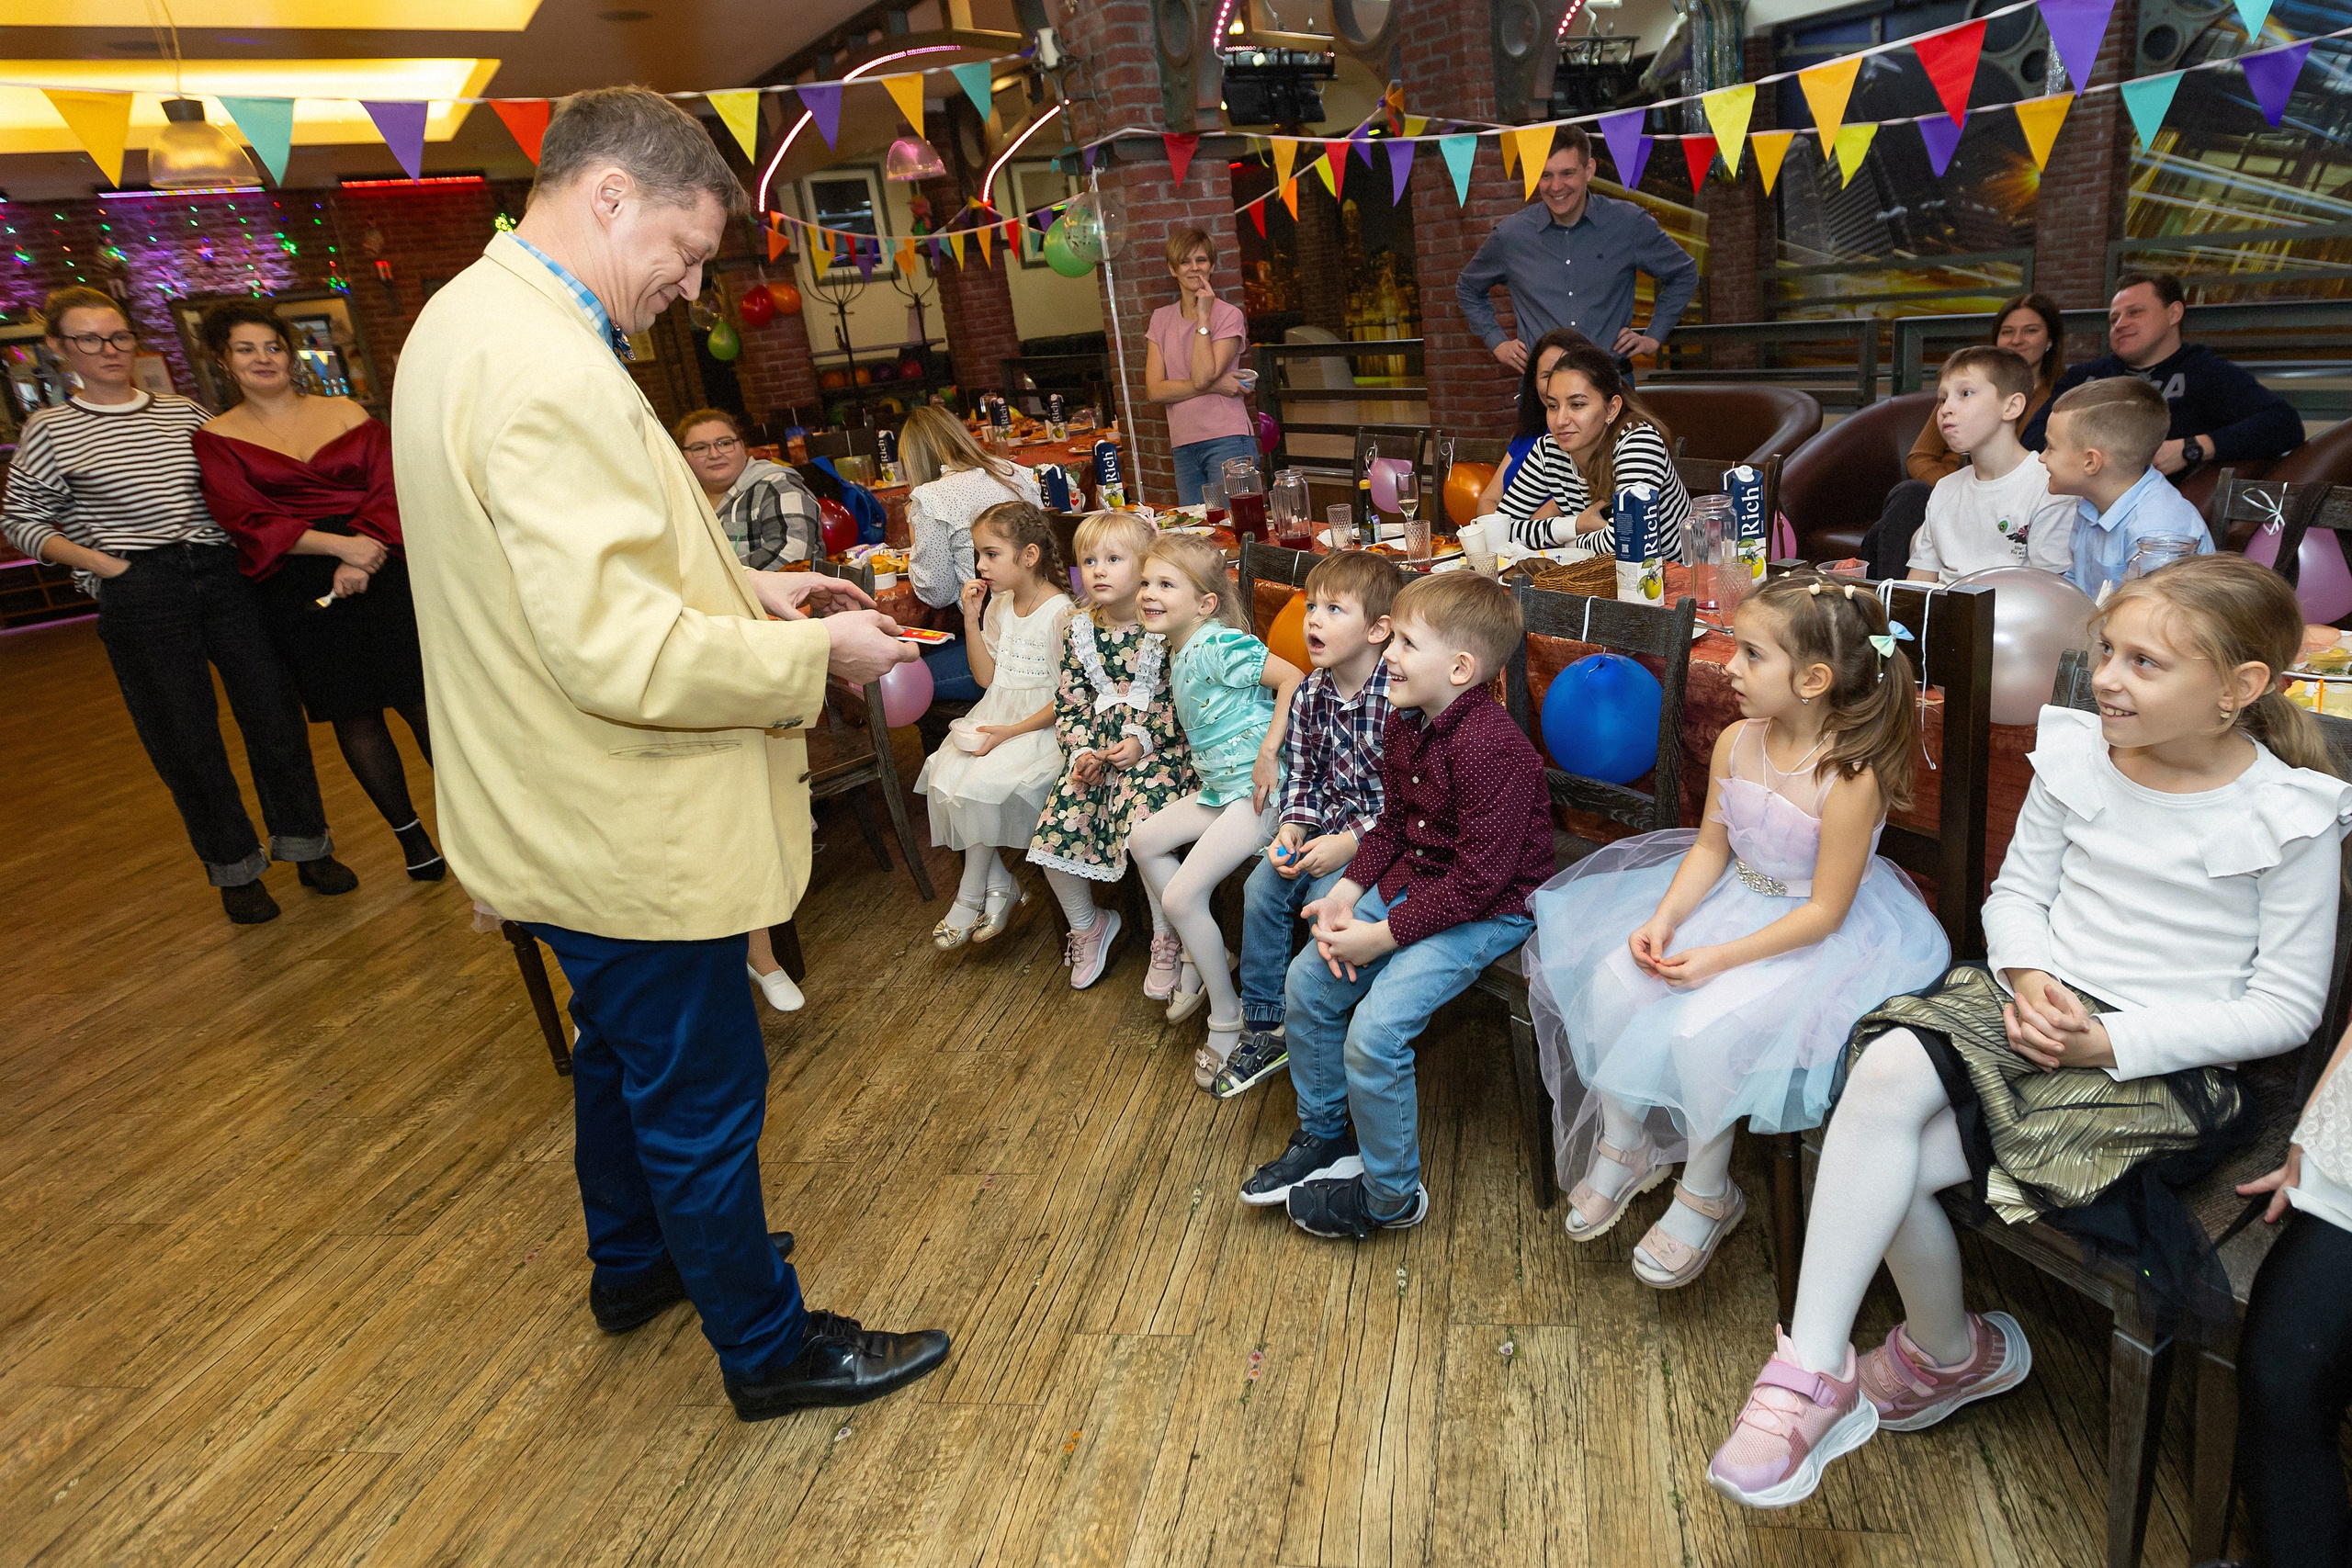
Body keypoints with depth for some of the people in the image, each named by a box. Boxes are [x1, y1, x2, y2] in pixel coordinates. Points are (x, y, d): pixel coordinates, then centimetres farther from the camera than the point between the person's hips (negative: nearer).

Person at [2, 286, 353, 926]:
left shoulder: (184, 412, 11)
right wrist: (98, 562, -7)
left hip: (225, 577, 3)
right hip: (139, 600, -2)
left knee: (274, 711, 3)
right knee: (185, 737, 4)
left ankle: (307, 847, 18)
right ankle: (234, 867, 18)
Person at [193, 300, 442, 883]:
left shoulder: (346, 412, 8)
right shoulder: (217, 439, 5)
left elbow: (387, 485, -2)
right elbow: (247, 522, -7)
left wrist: (361, 561, -16)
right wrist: (339, 545, -19)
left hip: (382, 570, 0)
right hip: (298, 590, 0)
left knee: (422, 698, -2)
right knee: (354, 713, 7)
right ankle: (410, 834, 19)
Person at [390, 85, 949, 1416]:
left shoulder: (473, 317, 9)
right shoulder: (545, 366, -26)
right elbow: (614, 649, -31)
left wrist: (741, 584, 7)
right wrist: (814, 652, -20)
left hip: (567, 814, 11)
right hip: (627, 833, -11)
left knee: (626, 1056, 28)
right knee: (703, 1097, 8)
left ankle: (636, 1266, 51)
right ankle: (770, 1349, 30)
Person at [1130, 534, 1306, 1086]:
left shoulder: (1220, 645, -19)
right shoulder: (1177, 653, 10)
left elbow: (1294, 678, -25)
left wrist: (1268, 753, -25)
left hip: (1260, 789, -10)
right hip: (1220, 786, 10)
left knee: (1182, 895, -13)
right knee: (1147, 839, 17)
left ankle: (1227, 1016, 6)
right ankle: (1198, 955, 28)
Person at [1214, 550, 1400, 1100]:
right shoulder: (1309, 694, -1)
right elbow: (1300, 775, 9)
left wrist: (1351, 843, -23)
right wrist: (1294, 826, -10)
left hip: (1382, 833, -6)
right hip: (1326, 823, 7)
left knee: (1325, 897, -24)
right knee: (1262, 887, -7)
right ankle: (1264, 1028, 7)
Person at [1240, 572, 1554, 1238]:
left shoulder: (1490, 746, -28)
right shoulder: (1405, 723, 2)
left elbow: (1479, 877, -28)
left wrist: (1383, 935, -23)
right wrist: (1347, 893, -4)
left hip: (1486, 909, -9)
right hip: (1411, 884, 10)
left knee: (1374, 1031, -19)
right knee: (1307, 981, 6)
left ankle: (1390, 1194, 7)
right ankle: (1323, 1138, 27)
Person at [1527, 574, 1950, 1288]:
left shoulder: (1851, 779, -26)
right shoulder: (1736, 744, -6)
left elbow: (1825, 911, -22)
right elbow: (1711, 845, 3)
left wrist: (1721, 958, -26)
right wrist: (1664, 920, -12)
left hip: (1816, 937, -7)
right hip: (1731, 899, 7)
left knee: (1702, 1029, -25)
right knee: (1613, 979, -9)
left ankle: (1706, 1194, 3)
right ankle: (1621, 1148, 12)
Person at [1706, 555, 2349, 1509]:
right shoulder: (2076, 758, 3)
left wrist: (2113, 1040, -16)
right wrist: (2029, 976, -10)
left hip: (2163, 1062, -4)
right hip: (2040, 1002, 4)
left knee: (1887, 1161, -24)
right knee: (1886, 1071, -30)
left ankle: (1943, 1352, 5)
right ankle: (1952, 1353, -10)